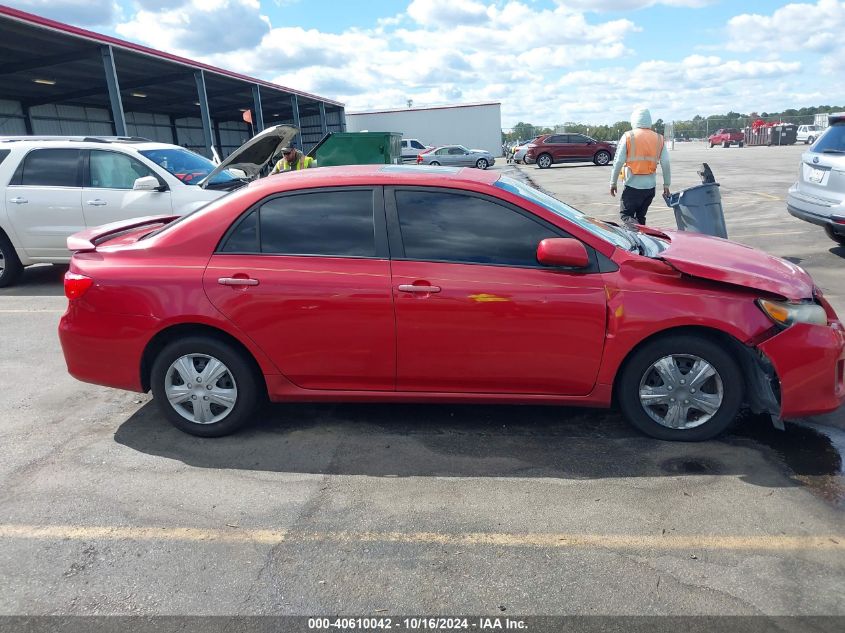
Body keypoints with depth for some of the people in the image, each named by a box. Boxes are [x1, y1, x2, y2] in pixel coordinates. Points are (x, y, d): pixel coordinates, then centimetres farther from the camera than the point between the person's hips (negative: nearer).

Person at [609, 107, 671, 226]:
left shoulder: (628, 137, -4)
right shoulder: (659, 139, 6)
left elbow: (618, 162, -8)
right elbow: (666, 164, 4)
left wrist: (613, 182, 1)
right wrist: (666, 185, 11)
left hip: (632, 185, -4)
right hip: (650, 186, 4)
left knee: (626, 215, 3)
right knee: (640, 216, 17)